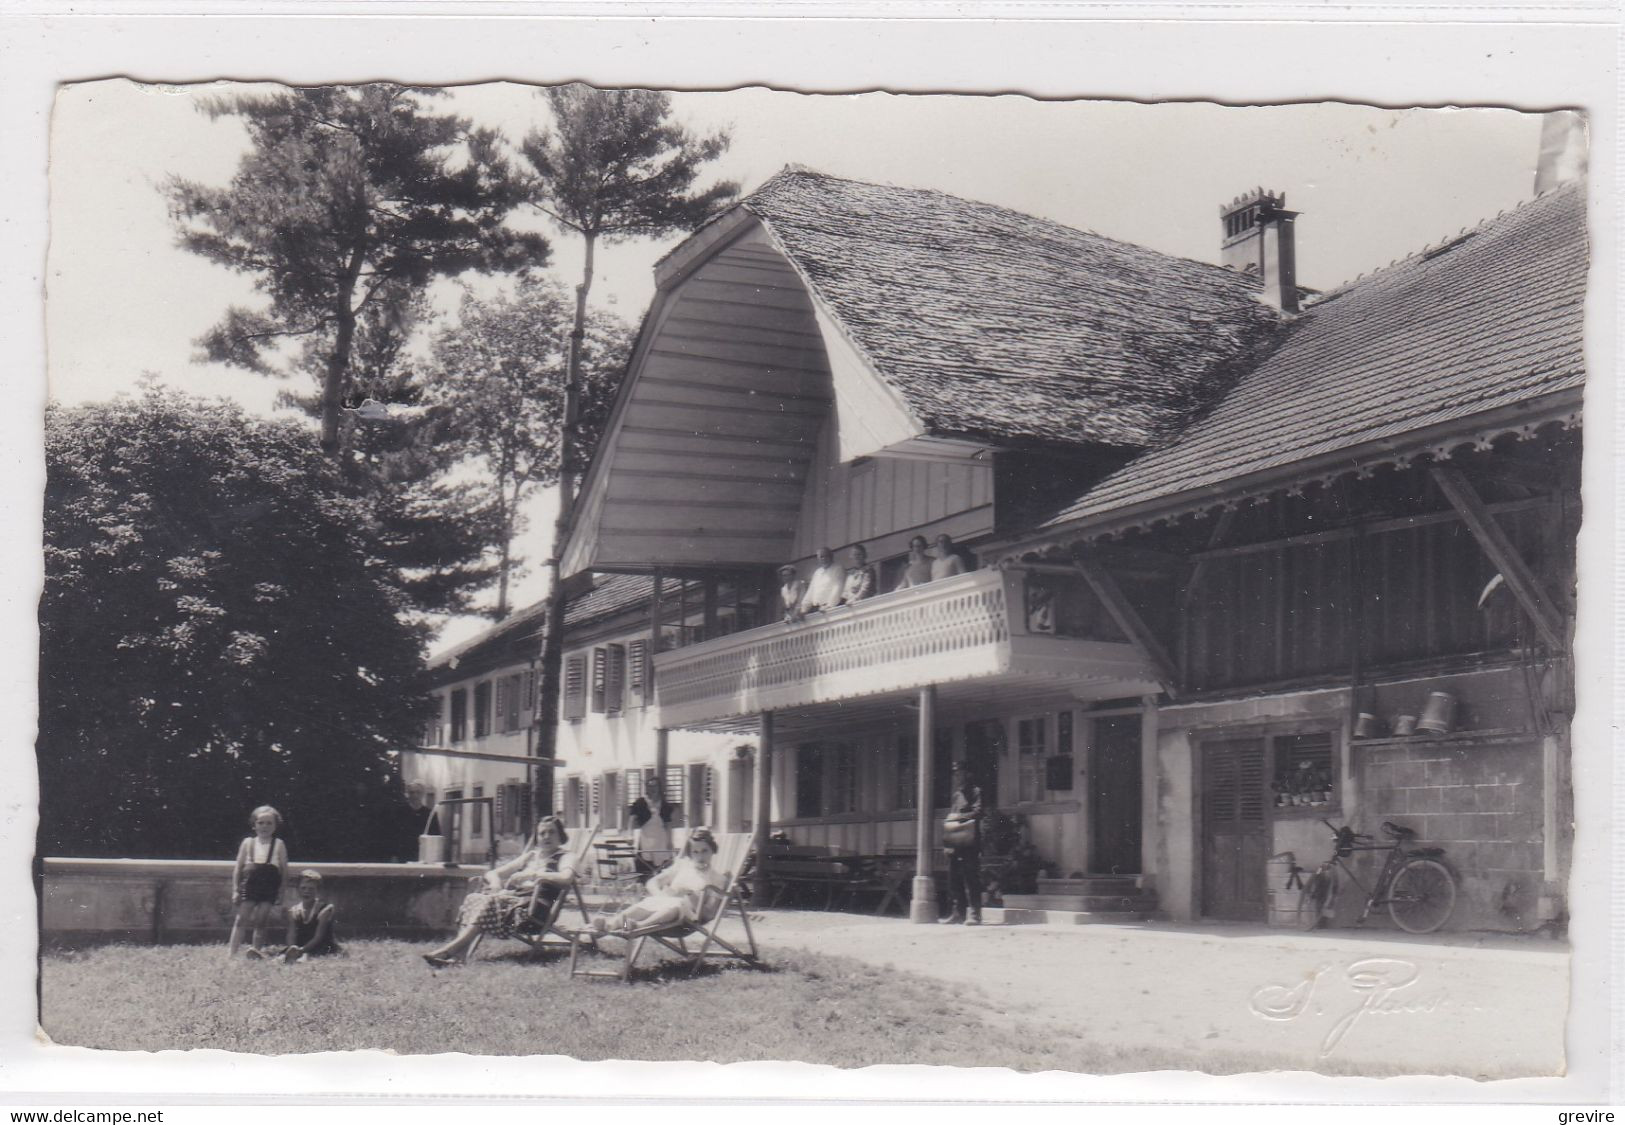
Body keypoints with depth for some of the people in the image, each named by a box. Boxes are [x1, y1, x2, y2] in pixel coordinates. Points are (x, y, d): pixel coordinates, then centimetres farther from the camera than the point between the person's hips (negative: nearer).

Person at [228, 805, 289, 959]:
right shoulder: (248, 842, 3)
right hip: (249, 886, 1)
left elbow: (284, 870, 4)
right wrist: (235, 890, 3)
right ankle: (231, 952, 0)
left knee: (261, 921, -2)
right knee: (241, 920, -1)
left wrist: (281, 891, 0)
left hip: (269, 888, -1)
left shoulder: (279, 845, 1)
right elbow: (238, 867, 7)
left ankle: (256, 948, 3)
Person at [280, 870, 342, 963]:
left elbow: (318, 937, -15)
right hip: (301, 949, 4)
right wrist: (292, 948, -29)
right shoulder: (294, 911, 7)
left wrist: (301, 950, -29)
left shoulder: (324, 910, -7)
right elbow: (291, 935, -6)